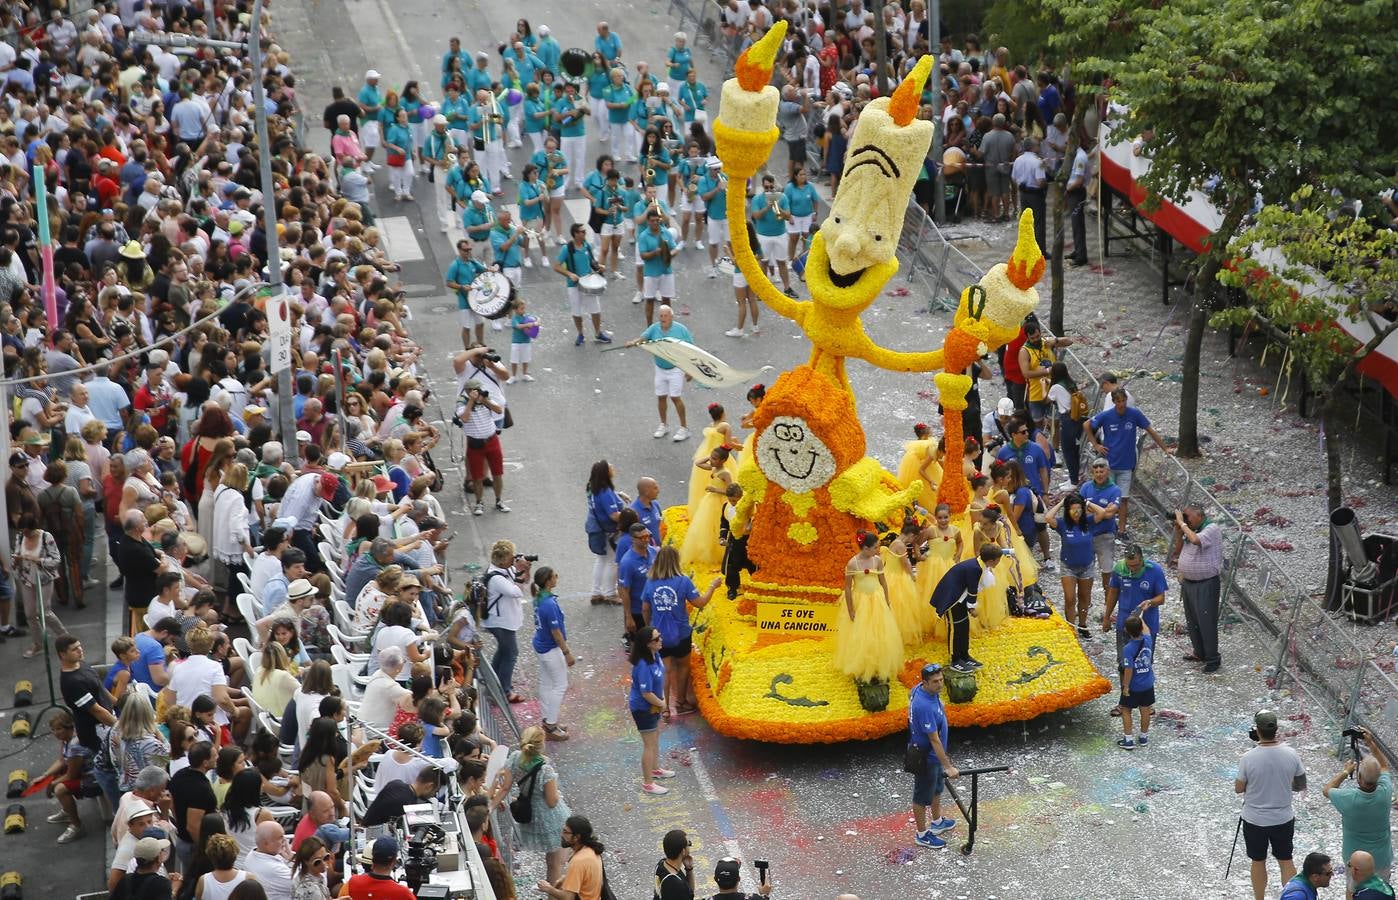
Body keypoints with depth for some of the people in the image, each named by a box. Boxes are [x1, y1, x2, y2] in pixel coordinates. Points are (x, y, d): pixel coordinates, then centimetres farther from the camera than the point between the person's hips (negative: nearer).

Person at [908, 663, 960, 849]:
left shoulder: (919, 690, -8)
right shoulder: (925, 706, -37)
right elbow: (934, 739, -32)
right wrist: (948, 766, -26)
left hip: (933, 753, 10)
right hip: (926, 757, -10)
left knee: (936, 787, 28)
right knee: (923, 796, 10)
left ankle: (937, 822, 48)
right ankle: (922, 834, 26)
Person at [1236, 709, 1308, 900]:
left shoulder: (1248, 758, -22)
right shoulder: (1291, 755, -14)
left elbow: (1238, 788, -9)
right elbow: (1301, 786, 0)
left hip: (1255, 820, -2)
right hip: (1283, 819, 2)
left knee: (1258, 862, 15)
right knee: (1286, 860, 17)